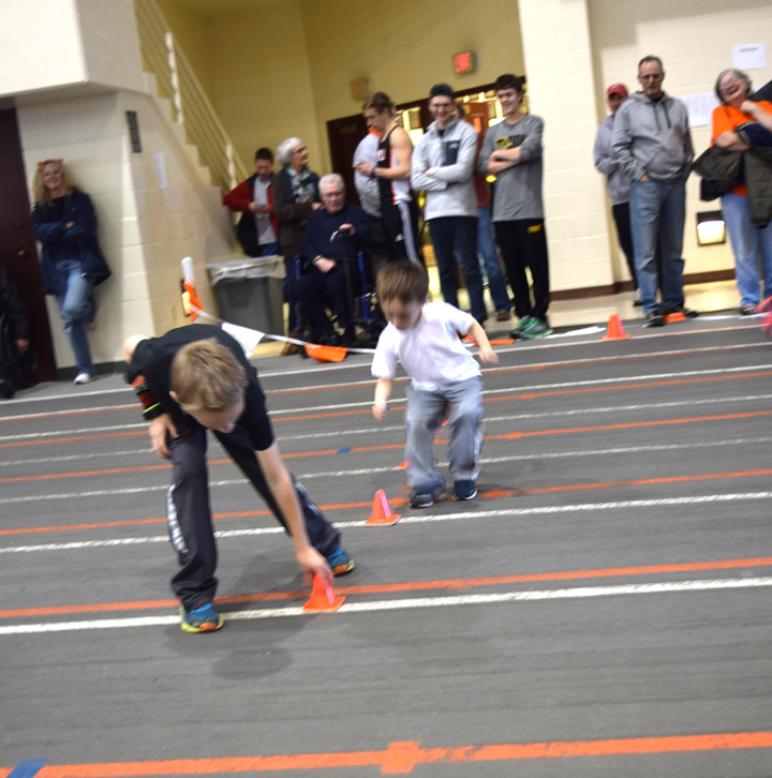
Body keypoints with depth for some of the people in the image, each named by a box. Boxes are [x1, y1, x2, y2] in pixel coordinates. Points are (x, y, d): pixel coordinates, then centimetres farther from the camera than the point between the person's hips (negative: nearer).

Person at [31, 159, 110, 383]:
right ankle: (84, 369, 6)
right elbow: (39, 232, -3)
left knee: (72, 308, -25)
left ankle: (88, 307, 12)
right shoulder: (40, 208, 14)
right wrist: (65, 227, -11)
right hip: (56, 268, 4)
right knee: (69, 320, -1)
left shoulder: (79, 200, 4)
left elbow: (84, 231, -8)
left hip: (80, 262, -4)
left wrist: (54, 234, -2)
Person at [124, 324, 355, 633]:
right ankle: (194, 591, -13)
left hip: (228, 390, 0)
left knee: (264, 467, 0)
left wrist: (303, 548, -28)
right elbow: (131, 344, -16)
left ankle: (324, 543, 27)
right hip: (172, 403, 0)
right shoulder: (155, 361, -46)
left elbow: (277, 478, -33)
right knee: (187, 471, -22)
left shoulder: (247, 392, -43)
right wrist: (154, 413, -22)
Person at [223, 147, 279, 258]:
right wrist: (248, 205, -8)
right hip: (254, 240, 4)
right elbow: (228, 199, 6)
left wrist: (271, 209, -22)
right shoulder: (249, 184, 12)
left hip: (273, 239, -4)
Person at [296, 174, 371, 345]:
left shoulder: (356, 213, 21)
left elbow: (367, 239, 6)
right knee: (304, 285, -30)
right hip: (321, 269, 3)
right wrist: (319, 260, -7)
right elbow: (307, 245, 14)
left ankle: (347, 335, -31)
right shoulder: (316, 217, 28)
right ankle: (325, 334, -28)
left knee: (335, 281, -38)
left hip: (348, 267, -3)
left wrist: (354, 232, -16)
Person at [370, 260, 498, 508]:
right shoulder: (389, 339, -14)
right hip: (425, 388, 2)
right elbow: (385, 377, -8)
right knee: (416, 422, -23)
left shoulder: (441, 314, -18)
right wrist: (380, 400, -27)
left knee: (466, 413, -27)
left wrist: (484, 347, -15)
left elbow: (471, 324, 0)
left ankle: (464, 476, -8)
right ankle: (424, 482, -8)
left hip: (461, 376, -2)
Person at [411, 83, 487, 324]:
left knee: (469, 266, -4)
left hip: (463, 209, -4)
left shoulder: (466, 132, 1)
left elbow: (462, 171, -12)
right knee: (446, 270, 8)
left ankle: (478, 320, 0)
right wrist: (447, 181, -8)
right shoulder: (425, 140, 12)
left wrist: (432, 172, -2)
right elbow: (416, 180, 3)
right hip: (436, 212, 4)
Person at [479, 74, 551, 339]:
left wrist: (500, 154, 1)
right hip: (502, 210, 4)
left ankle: (539, 316, 5)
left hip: (529, 207, -4)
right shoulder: (493, 131, 15)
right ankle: (524, 315, 14)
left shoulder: (533, 123, 3)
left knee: (536, 265, -1)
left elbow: (528, 150, -13)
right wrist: (513, 160, -6)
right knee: (513, 267, 7)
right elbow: (484, 165, 6)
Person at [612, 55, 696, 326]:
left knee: (673, 250, 10)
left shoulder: (677, 107, 12)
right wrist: (639, 174, -8)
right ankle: (651, 307, -4)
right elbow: (619, 147, -3)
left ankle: (674, 301, 19)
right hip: (646, 186, -4)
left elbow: (687, 146, 16)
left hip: (675, 185, 4)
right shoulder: (629, 109, 1)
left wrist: (684, 172, 6)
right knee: (646, 251, -6)